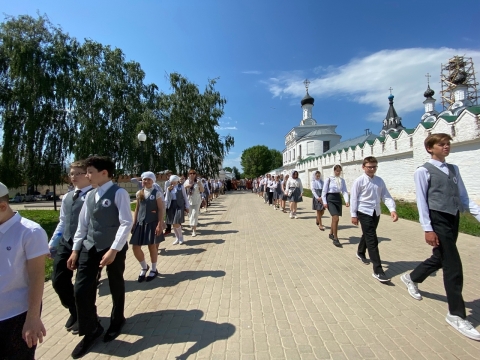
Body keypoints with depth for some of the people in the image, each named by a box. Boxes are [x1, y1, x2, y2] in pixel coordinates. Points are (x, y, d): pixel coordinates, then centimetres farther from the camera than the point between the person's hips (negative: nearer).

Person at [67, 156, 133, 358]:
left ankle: (117, 321, 42)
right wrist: (75, 250, 9)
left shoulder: (119, 193, -14)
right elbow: (83, 224, 12)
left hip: (114, 248, -5)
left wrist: (113, 250, -25)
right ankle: (91, 330, 26)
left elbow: (127, 223, -20)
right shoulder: (90, 196, 8)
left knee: (116, 286, 14)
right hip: (90, 247, 6)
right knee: (81, 289, 3)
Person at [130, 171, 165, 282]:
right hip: (141, 223, 5)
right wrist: (134, 223, 8)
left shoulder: (157, 193, -6)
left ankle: (154, 270, 26)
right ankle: (144, 267, 28)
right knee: (135, 247, 4)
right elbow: (137, 209, 12)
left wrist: (160, 224, -14)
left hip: (153, 223, -5)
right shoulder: (139, 193, 7)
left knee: (152, 246, 5)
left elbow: (161, 210, -8)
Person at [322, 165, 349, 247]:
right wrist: (324, 202, -11)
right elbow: (324, 191, -6)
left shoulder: (342, 180, 6)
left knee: (334, 219, 13)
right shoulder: (329, 179, -6)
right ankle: (335, 239, -5)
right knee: (336, 218, -15)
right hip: (330, 199, -5)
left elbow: (344, 191, 1)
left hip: (338, 199, 5)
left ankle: (331, 234, 35)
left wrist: (346, 201, -14)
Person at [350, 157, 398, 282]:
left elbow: (386, 196, 0)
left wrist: (392, 209, -16)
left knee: (367, 235, 23)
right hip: (364, 213, -6)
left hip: (376, 213, 6)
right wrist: (353, 215, -10)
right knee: (372, 240, -8)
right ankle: (378, 271, -5)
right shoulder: (359, 181, -10)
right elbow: (354, 198, -9)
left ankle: (360, 253, 49)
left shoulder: (380, 180, 6)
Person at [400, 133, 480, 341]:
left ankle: (412, 278, 44)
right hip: (438, 220, -7)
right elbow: (422, 201, -11)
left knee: (440, 258, 20)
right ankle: (456, 315, 12)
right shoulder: (423, 171, -8)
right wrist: (427, 229, -14)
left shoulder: (454, 169, 12)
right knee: (453, 266, -3)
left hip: (453, 220, 7)